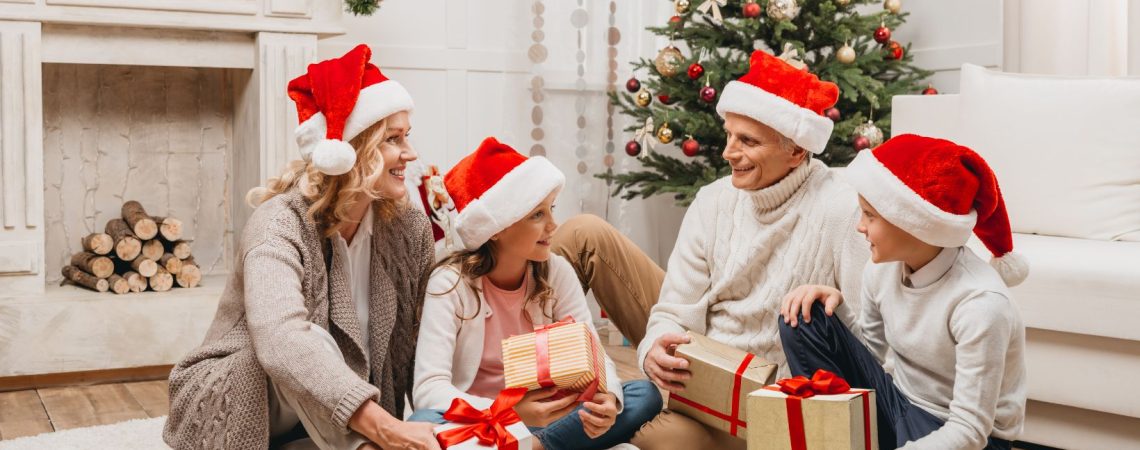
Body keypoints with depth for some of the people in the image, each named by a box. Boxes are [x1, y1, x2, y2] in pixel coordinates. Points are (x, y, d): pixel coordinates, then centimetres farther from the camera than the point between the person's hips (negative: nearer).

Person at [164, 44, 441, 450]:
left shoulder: (409, 230, -5)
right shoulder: (281, 225, -24)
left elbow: (419, 345, -4)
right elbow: (282, 341, -43)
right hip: (236, 411, -4)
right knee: (300, 349, -34)